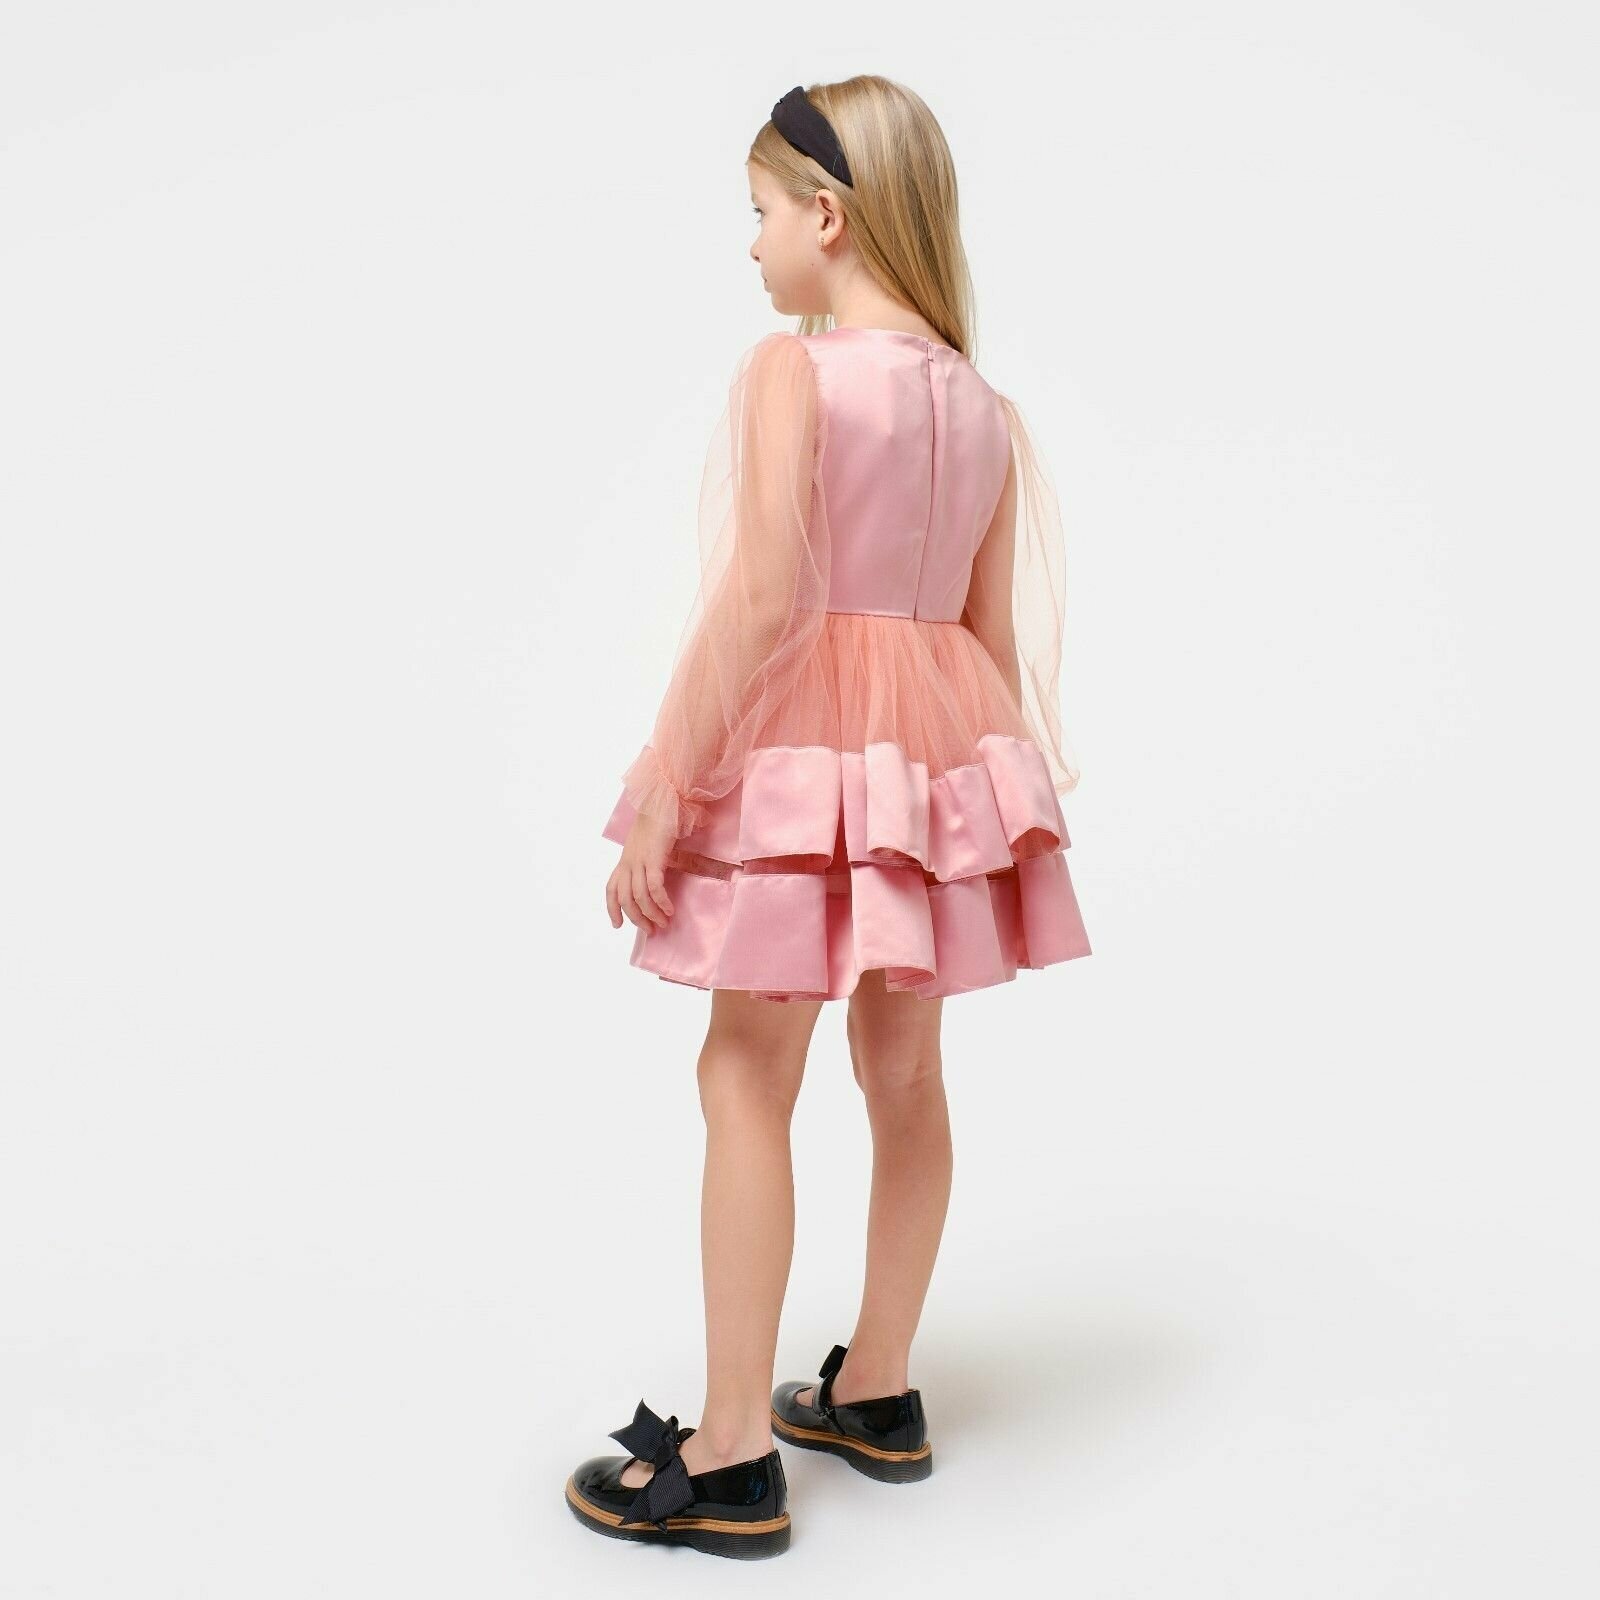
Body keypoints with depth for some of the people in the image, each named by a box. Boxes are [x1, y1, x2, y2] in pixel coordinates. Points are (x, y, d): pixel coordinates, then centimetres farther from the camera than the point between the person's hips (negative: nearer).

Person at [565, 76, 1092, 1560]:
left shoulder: (790, 368, -11)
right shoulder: (986, 406, 9)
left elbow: (758, 602, -20)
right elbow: (996, 629, 10)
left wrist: (660, 786, -16)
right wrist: (1003, 785, 19)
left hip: (806, 741, -7)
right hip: (945, 745, 7)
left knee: (747, 1079, 0)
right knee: (904, 1071, 14)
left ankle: (732, 1459, 5)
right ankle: (877, 1392, 29)